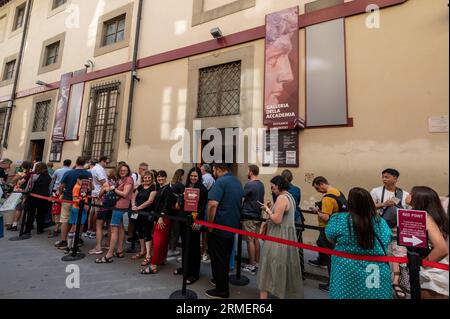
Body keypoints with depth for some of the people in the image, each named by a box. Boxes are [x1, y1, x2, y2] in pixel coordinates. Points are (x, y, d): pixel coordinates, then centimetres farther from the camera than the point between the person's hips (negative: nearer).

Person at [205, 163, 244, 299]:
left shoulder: (220, 182, -18)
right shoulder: (238, 182, 8)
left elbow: (213, 204, -27)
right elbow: (240, 202, 19)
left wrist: (210, 224, -16)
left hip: (219, 227, -8)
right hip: (233, 226, 8)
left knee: (218, 258, 7)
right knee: (226, 256, 22)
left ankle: (221, 290, 20)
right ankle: (222, 280, 38)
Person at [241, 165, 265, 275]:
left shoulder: (249, 184, -18)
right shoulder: (261, 184, 7)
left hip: (249, 216, -8)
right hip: (258, 215, 8)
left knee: (250, 240, 1)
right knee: (256, 239, 15)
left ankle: (252, 265, 11)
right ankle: (257, 263, 25)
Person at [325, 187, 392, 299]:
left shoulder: (339, 219, -16)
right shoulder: (380, 222, -9)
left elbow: (331, 239, -1)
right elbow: (385, 242, 3)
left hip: (348, 272, -2)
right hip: (377, 274, 3)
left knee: (347, 294, 14)